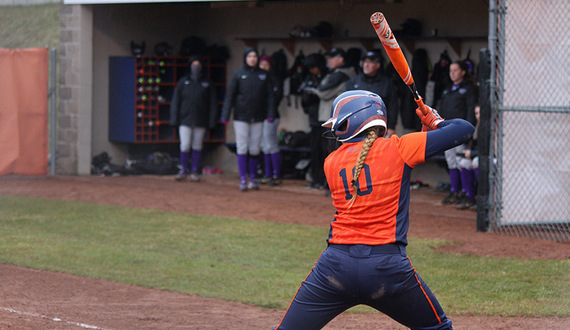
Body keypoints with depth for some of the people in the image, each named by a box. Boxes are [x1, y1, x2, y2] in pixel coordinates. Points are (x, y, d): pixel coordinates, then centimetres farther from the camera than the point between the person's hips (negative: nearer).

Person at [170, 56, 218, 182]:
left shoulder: (207, 83, 7)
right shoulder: (183, 82, 7)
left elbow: (213, 103, 7)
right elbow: (175, 102, 6)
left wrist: (211, 121, 0)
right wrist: (174, 119, -1)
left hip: (200, 122, 0)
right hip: (185, 120, 0)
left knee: (197, 147, 4)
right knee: (185, 146, -7)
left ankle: (194, 171, 12)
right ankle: (183, 171, 5)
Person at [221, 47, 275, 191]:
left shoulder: (263, 75, 8)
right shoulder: (238, 75, 1)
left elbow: (269, 96, 9)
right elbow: (229, 96, -1)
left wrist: (270, 114, -3)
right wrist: (225, 116, -7)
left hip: (257, 118, 2)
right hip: (241, 117, -2)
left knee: (255, 150, 4)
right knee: (242, 148, -5)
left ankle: (253, 179, 12)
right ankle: (243, 180, -3)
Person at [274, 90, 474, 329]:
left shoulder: (330, 162, 10)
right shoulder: (397, 148, 1)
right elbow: (464, 130, 2)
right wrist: (436, 122, 24)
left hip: (337, 265, 2)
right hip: (387, 268, -1)